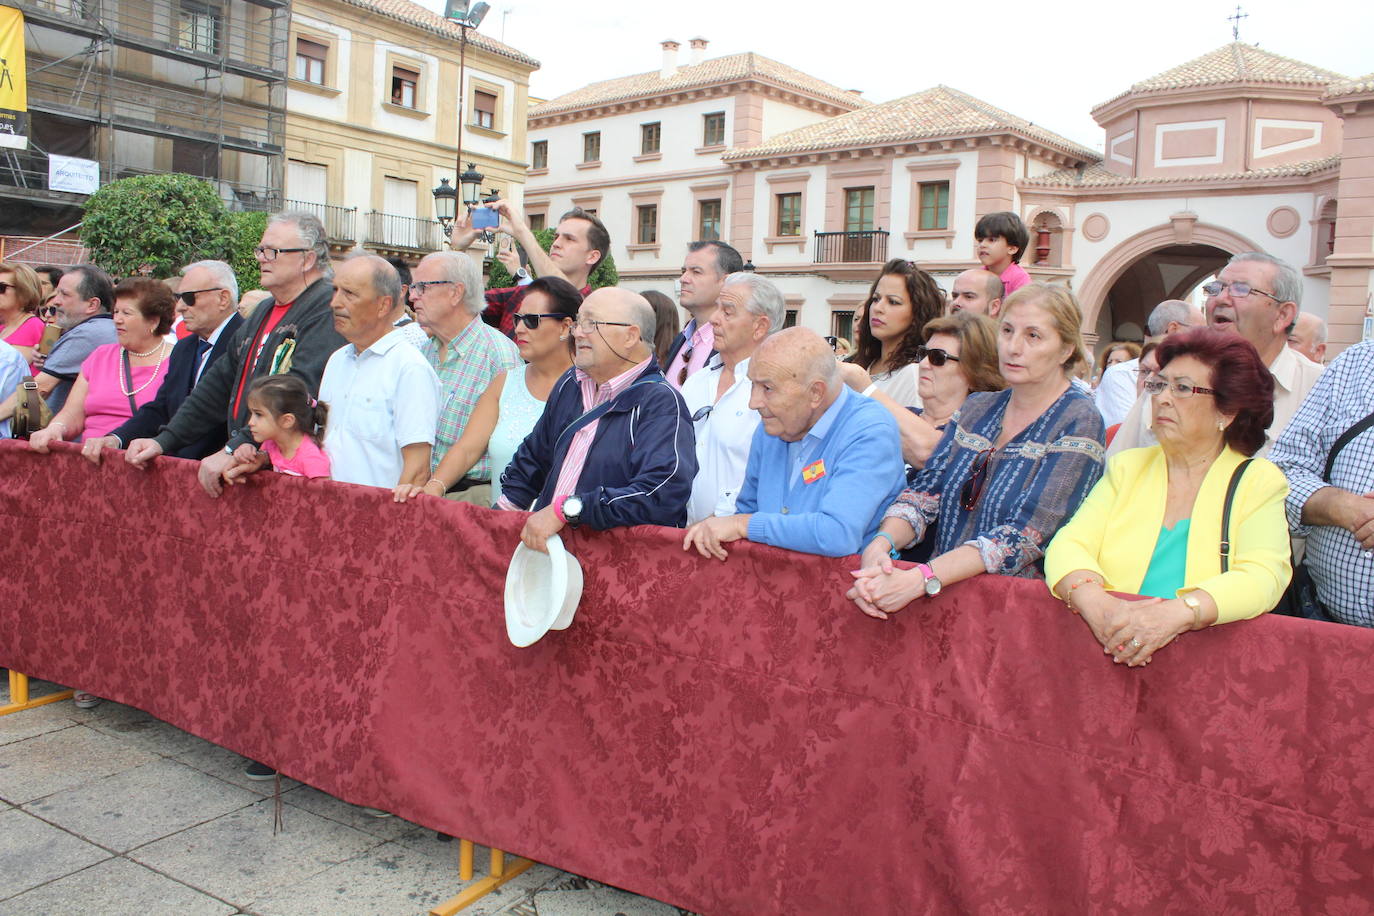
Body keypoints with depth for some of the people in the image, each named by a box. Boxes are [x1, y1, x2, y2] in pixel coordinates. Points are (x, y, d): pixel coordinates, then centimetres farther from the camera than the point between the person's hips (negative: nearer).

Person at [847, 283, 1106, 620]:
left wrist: (920, 580, -28)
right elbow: (924, 491, 2)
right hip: (947, 590, 5)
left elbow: (1024, 535, -17)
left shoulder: (1079, 422, -6)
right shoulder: (976, 408, 12)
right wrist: (880, 544, -19)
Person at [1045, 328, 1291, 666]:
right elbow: (1068, 545, 1)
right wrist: (1099, 606, -20)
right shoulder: (1127, 467, 15)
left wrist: (1175, 613, -27)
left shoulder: (1259, 481, 8)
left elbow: (1262, 577, -9)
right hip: (1104, 651, 1)